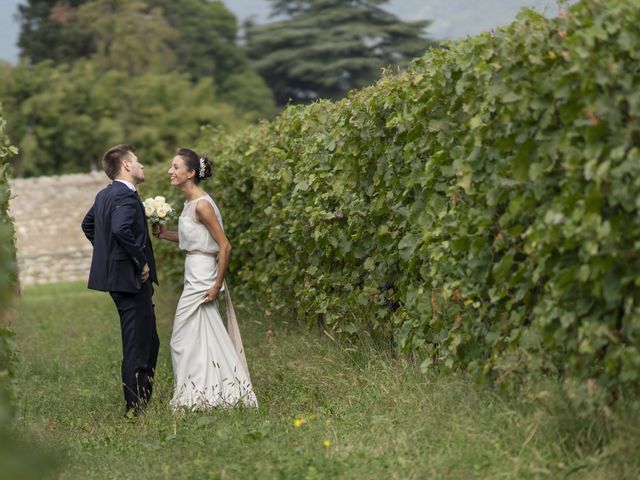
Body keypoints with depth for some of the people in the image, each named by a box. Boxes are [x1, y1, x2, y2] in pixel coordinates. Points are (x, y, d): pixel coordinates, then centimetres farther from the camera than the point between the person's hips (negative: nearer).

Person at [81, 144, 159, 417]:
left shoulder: (105, 195, 13)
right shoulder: (126, 196, -17)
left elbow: (88, 225, 26)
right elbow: (121, 230, -33)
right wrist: (141, 261, -21)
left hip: (114, 273, 10)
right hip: (131, 279, -10)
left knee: (149, 342, 18)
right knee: (137, 348, -5)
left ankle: (143, 403, 23)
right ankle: (135, 410, -1)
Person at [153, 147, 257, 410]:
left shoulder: (201, 205, -18)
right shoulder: (190, 202, 9)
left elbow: (225, 246, -19)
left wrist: (217, 285, -18)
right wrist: (162, 233, 6)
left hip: (201, 277, -9)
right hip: (195, 273, 9)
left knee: (187, 339, -2)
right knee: (206, 336, 14)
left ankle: (196, 397, 6)